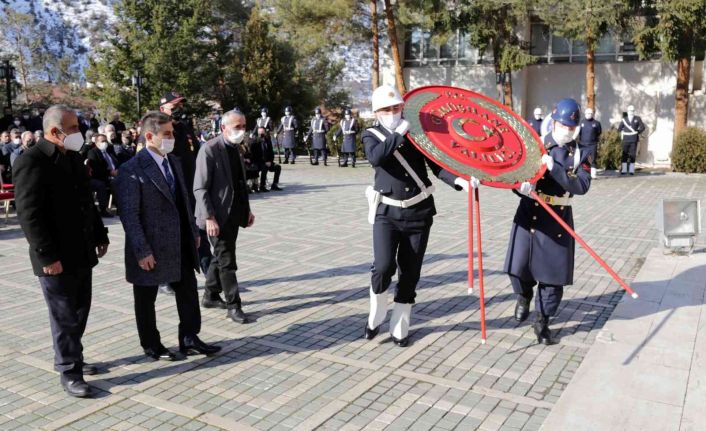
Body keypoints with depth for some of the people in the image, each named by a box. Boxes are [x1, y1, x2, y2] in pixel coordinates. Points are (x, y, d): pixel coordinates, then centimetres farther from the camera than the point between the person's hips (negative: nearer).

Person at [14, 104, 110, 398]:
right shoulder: (32, 161, -15)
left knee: (79, 311, 16)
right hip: (56, 257, -8)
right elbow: (29, 214, -19)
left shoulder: (74, 157, 11)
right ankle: (69, 372, 14)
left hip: (82, 252, 8)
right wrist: (47, 256, -21)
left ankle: (70, 358, 32)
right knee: (64, 315, 2)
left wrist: (100, 235, 16)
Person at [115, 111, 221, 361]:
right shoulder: (132, 170, -16)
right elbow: (129, 214, -17)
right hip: (151, 249, -7)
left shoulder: (173, 162, 8)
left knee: (188, 290, 12)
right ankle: (151, 346, 28)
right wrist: (142, 251, -19)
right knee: (146, 299, 11)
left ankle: (189, 340, 26)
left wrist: (193, 231, 13)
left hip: (180, 246, 7)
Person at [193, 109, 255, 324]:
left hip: (233, 215, 8)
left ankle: (210, 296, 31)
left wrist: (247, 210, 14)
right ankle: (233, 306, 5)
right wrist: (209, 218, -22)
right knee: (227, 261, -3)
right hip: (218, 216, -8)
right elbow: (200, 188, -17)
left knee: (220, 257, 17)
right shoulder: (210, 150, -14)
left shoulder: (235, 148, 12)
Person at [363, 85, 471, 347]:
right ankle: (375, 317, 12)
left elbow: (436, 165, -1)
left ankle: (399, 328, 22)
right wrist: (399, 134, -22)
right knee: (384, 267, -16)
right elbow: (375, 157, -21)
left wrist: (458, 180, -17)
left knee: (410, 273, 6)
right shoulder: (372, 135, 2)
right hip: (387, 213, -2)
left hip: (419, 212, 2)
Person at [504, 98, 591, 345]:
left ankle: (542, 321, 20)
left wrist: (554, 168, -23)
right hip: (530, 213, -1)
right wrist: (521, 184, -29)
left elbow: (582, 186, -12)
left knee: (553, 272, 4)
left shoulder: (579, 155, 3)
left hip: (559, 218, 1)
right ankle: (524, 296, 31)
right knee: (519, 266, -4)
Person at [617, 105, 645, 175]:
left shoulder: (638, 119, 5)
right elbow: (619, 129, 13)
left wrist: (637, 132, 3)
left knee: (632, 155, 0)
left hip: (634, 140, -1)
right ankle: (623, 170, 2)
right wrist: (623, 133, 4)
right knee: (624, 155, -1)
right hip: (626, 140, 1)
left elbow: (642, 127, 8)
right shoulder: (624, 119, 7)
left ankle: (631, 170, 4)